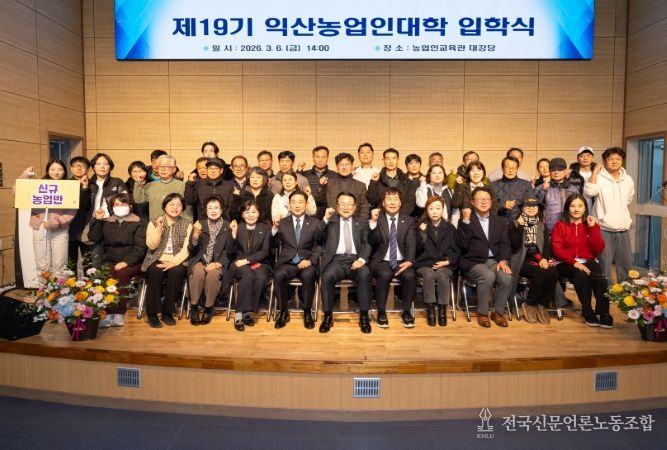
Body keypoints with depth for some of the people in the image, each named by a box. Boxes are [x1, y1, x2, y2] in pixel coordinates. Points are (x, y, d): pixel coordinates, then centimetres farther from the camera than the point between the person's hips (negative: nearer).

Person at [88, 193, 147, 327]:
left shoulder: (139, 223, 5)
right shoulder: (106, 222, 19)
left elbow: (140, 247, -6)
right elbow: (93, 237, 7)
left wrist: (126, 262, -18)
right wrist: (97, 220, 1)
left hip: (131, 263, -3)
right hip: (110, 261, 3)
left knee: (122, 273, -35)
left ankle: (119, 314, -34)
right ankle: (108, 313, -33)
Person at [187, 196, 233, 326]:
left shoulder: (228, 227, 4)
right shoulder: (200, 225, 9)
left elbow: (230, 251, 0)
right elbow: (191, 250, 3)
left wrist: (219, 263, -18)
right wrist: (195, 235, -16)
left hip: (217, 263, -1)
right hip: (200, 260, 1)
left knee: (213, 274, -32)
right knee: (198, 272, -31)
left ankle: (208, 308, -13)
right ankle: (194, 306, -14)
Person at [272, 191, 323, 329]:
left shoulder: (315, 222, 11)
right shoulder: (282, 222, 14)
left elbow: (319, 246, 3)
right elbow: (274, 244, 8)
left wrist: (310, 261, -14)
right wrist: (274, 228, -8)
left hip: (307, 263, -1)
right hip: (287, 263, 1)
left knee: (308, 275, -34)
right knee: (278, 275, -31)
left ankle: (307, 312, -14)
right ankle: (283, 312, -12)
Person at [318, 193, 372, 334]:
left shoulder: (362, 223, 20)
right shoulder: (330, 222, 20)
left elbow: (367, 244, 7)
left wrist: (362, 259, -13)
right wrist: (325, 219, -4)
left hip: (355, 260, 0)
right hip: (336, 260, 0)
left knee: (365, 274, -32)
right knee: (327, 276, -32)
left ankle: (364, 316, -21)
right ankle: (328, 316, -17)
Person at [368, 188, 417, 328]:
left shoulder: (409, 221, 10)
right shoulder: (377, 219, 7)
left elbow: (411, 244, -1)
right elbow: (372, 242, -7)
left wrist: (409, 261, -19)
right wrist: (373, 222, -22)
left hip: (401, 262, 1)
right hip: (382, 261, -1)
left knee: (410, 276, -29)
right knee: (385, 275, -33)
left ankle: (406, 312, -9)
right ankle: (381, 312, -16)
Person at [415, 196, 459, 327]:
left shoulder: (450, 228, 12)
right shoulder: (421, 227, 10)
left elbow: (455, 251, 11)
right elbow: (418, 248, -1)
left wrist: (447, 262, -7)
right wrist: (422, 233, -15)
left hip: (444, 265, 0)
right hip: (425, 264, 0)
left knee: (441, 274, -34)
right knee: (429, 274, -34)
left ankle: (442, 310, -25)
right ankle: (430, 310, -27)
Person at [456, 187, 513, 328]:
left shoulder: (500, 221, 16)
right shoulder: (465, 220, 4)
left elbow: (505, 244, 7)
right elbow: (462, 244, -10)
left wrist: (503, 260, -12)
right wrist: (466, 220, -17)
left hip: (494, 261, 4)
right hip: (473, 262, -3)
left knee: (506, 277, -26)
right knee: (488, 276, -33)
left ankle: (498, 312, -4)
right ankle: (482, 313, -13)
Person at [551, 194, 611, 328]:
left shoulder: (591, 225, 12)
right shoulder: (560, 225, 6)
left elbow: (599, 249, -1)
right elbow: (557, 249, -6)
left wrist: (593, 228, -7)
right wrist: (574, 262, -18)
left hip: (588, 262, 2)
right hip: (567, 263, -2)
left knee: (600, 277, -31)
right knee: (581, 275, -34)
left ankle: (603, 314, -23)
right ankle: (588, 313, -23)